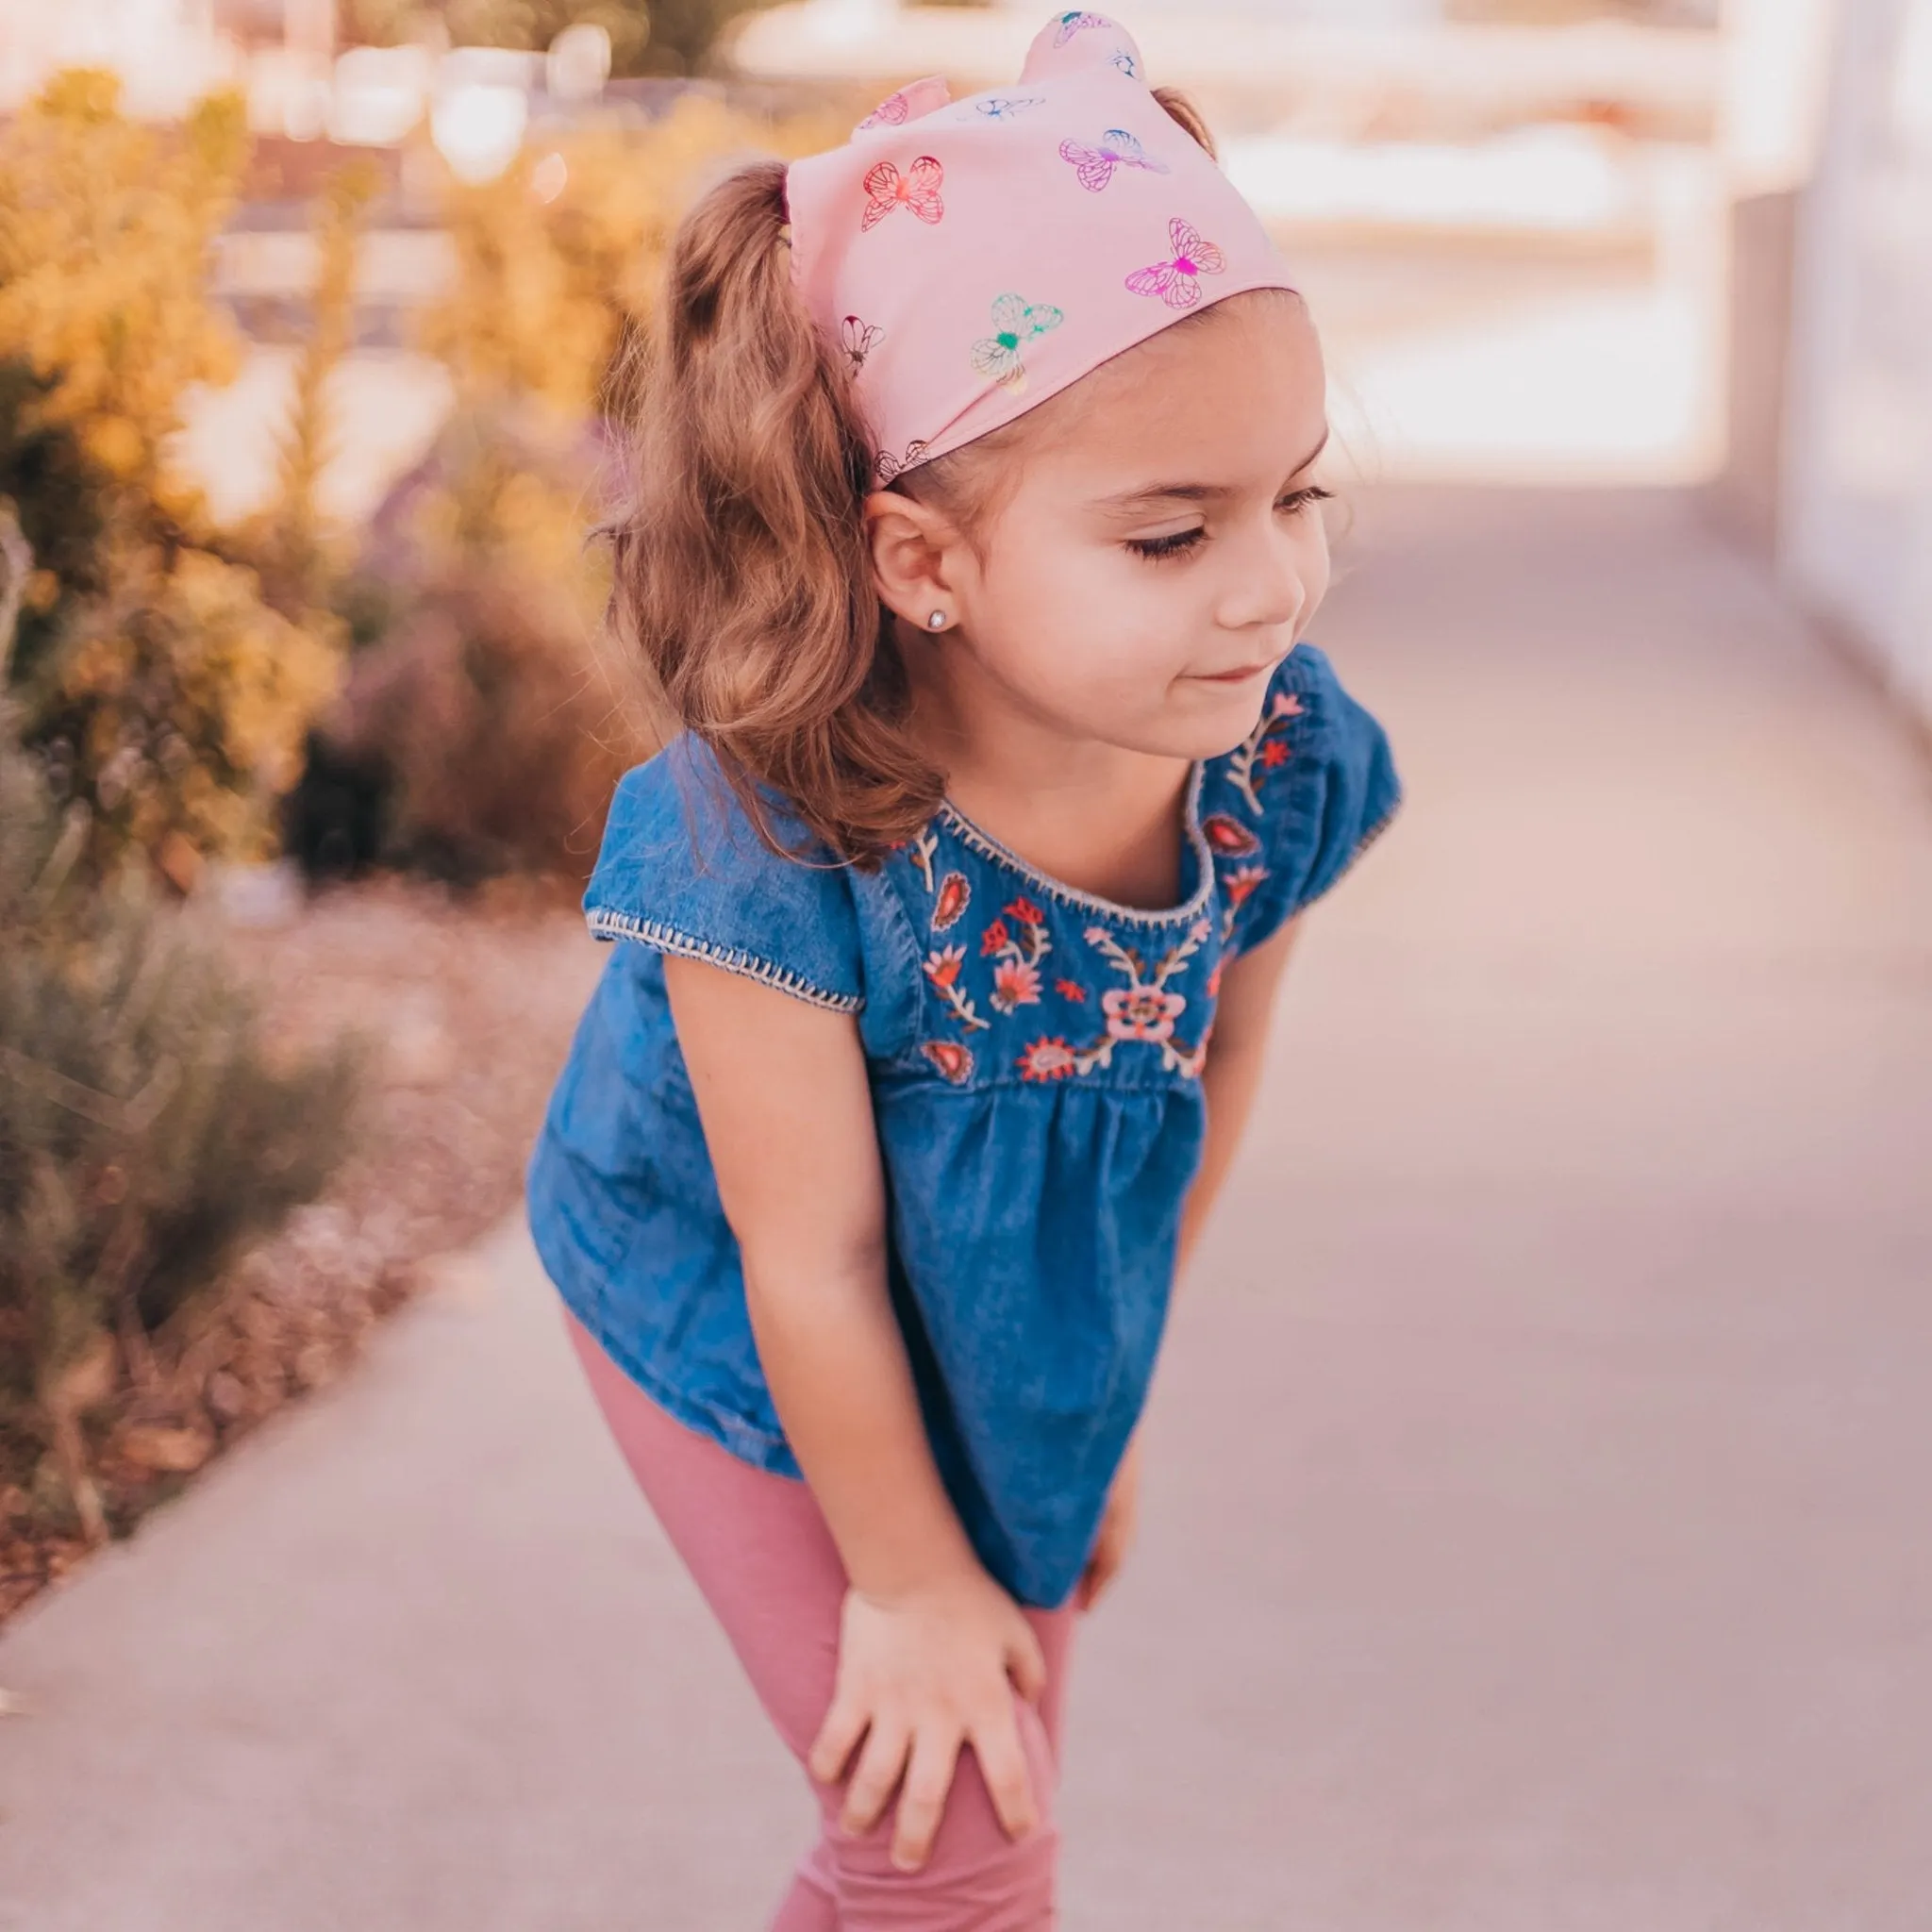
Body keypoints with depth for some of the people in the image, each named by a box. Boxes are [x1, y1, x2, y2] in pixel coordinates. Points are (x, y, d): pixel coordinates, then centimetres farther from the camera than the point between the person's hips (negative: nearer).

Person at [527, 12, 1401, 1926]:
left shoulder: (1281, 758, -24)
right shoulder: (778, 834, -39)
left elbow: (1210, 1077, -5)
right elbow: (809, 1261, -26)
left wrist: (1105, 1401, 8)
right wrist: (906, 1582, -12)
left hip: (1002, 1329, 5)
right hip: (738, 1333, -4)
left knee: (999, 1765, 19)